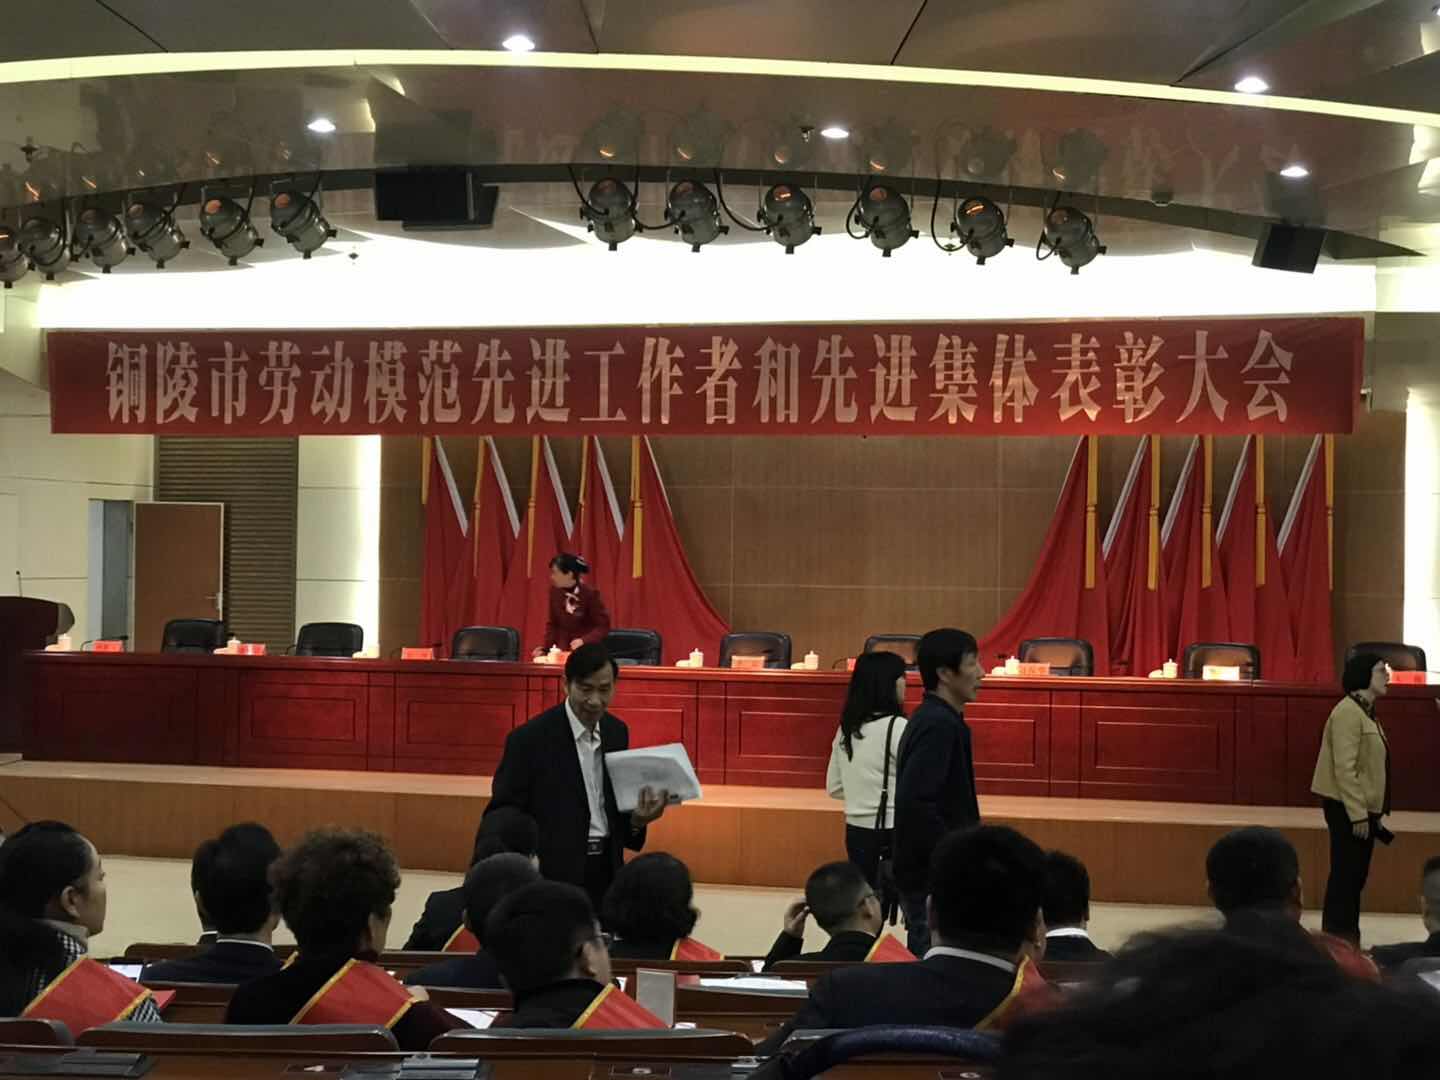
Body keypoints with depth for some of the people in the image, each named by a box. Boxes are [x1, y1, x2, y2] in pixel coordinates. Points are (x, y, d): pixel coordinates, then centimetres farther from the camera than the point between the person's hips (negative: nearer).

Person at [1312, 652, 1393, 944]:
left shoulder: (1365, 711, 14)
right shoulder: (1348, 712, -16)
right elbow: (1344, 768, -21)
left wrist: (1372, 812, 17)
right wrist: (1358, 814, -23)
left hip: (1363, 808, 10)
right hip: (1348, 808, -10)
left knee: (1356, 877, 12)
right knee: (1345, 876, -6)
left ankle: (1346, 941, 19)